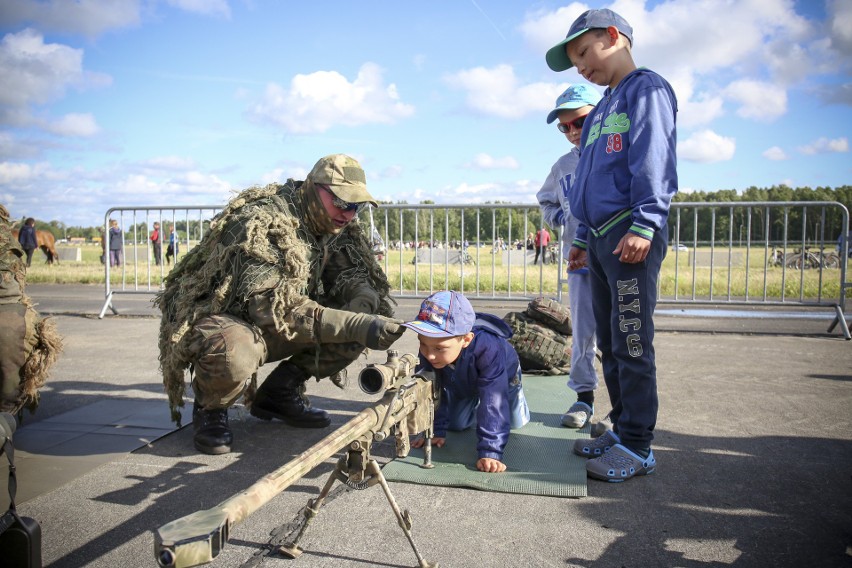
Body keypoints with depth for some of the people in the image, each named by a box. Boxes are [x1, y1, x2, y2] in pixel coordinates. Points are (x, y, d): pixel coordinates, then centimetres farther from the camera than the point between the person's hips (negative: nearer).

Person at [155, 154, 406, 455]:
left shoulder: (330, 226, -2)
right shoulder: (262, 222, -27)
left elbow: (349, 275, 2)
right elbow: (272, 306, -36)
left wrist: (370, 302, -24)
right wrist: (355, 325, -42)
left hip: (271, 330, 7)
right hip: (217, 320, -7)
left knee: (356, 319, -11)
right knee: (232, 355, -42)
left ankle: (279, 392, 5)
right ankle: (209, 410, -6)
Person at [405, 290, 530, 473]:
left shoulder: (488, 350, -52)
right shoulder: (428, 351, -38)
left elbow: (493, 403, -53)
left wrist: (490, 452, -57)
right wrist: (437, 431, -26)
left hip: (504, 375, -3)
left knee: (516, 422, 13)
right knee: (457, 424, 9)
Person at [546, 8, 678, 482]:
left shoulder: (646, 89, 0)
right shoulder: (603, 109, 25)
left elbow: (655, 161, -14)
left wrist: (645, 224, -22)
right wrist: (583, 238, 23)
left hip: (632, 235, -9)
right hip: (602, 238, 9)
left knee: (632, 345, -6)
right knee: (610, 344, 11)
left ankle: (638, 449, 2)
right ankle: (622, 431, 22)